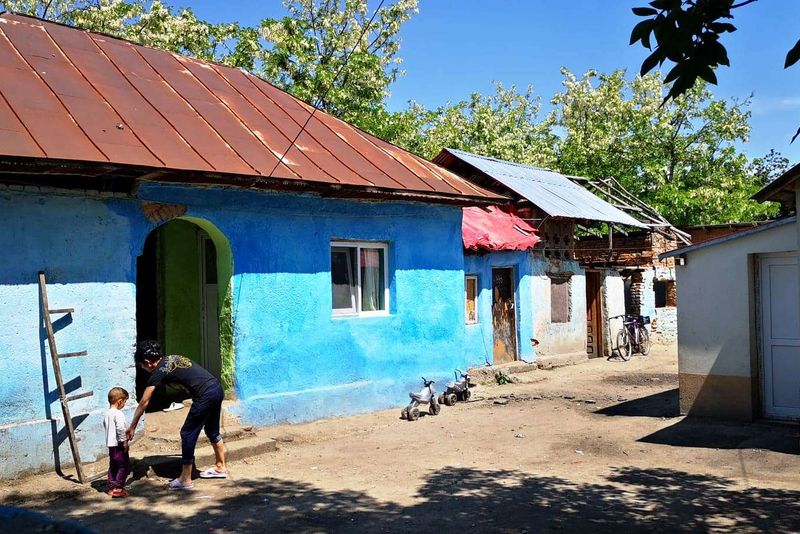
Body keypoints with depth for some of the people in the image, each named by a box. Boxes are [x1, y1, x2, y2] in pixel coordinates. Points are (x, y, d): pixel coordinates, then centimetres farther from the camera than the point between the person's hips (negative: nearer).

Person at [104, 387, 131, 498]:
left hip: (110, 444, 9)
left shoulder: (107, 412, 9)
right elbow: (120, 428, -26)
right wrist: (124, 441, -18)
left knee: (113, 466, 16)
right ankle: (118, 488, -5)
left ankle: (111, 487, 20)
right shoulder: (118, 413, -18)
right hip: (119, 445, -9)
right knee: (124, 466, -2)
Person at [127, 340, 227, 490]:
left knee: (188, 433, 3)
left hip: (206, 395, -8)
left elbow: (143, 402, 1)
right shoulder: (173, 357, 18)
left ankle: (185, 480, 7)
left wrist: (132, 427, 8)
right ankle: (220, 467, 38)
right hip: (217, 388, 8)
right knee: (212, 429, 24)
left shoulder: (158, 372, -3)